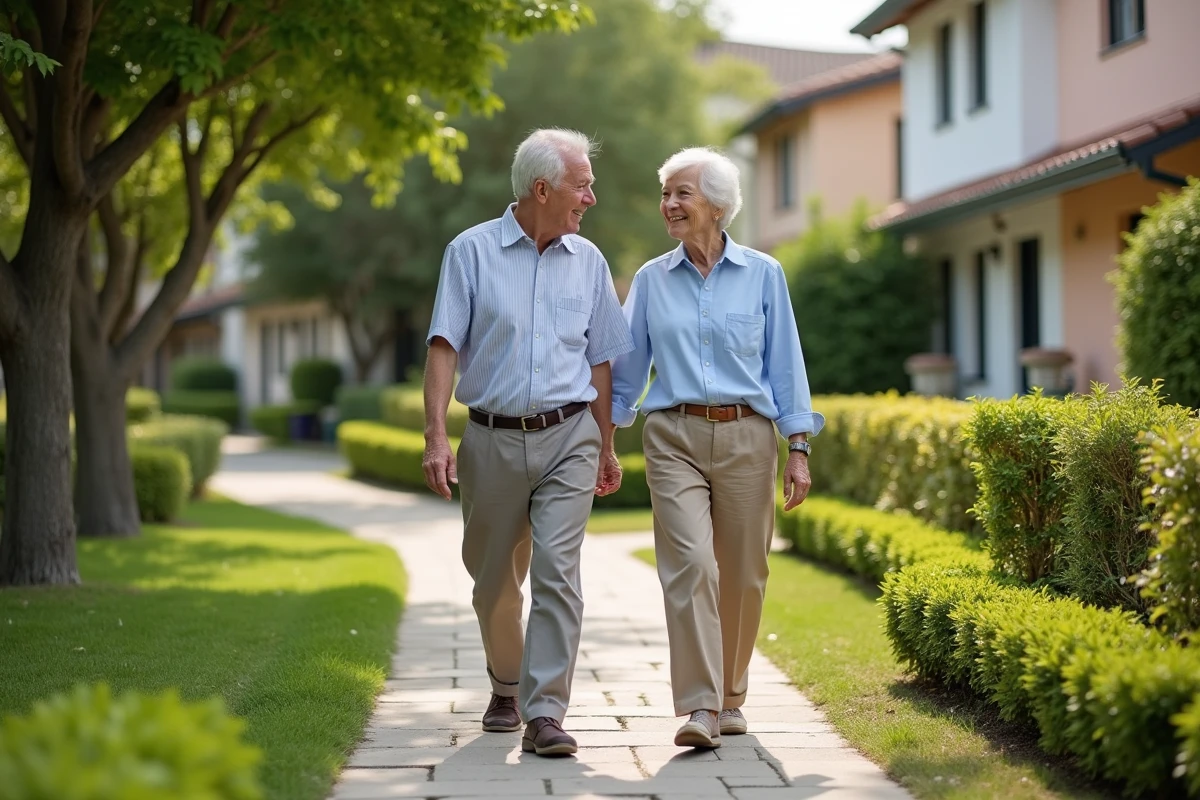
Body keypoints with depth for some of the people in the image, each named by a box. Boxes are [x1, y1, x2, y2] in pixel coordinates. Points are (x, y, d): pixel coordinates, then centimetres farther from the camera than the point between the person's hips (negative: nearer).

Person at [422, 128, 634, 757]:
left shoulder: (588, 261, 9)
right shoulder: (472, 252, 0)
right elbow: (444, 347, -5)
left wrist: (606, 449, 17)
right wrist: (436, 437, -15)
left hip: (567, 436, 1)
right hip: (493, 439, 0)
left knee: (557, 571, -13)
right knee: (494, 581, 12)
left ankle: (545, 712, -14)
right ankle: (506, 688, 35)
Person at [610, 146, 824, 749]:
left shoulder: (763, 275, 5)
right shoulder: (650, 280, 8)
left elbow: (785, 365, 6)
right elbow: (626, 367, 13)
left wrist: (798, 450, 1)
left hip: (746, 438, 0)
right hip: (674, 436, 0)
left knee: (743, 575, 5)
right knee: (690, 565, -15)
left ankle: (730, 697, 23)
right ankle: (698, 709, -17)